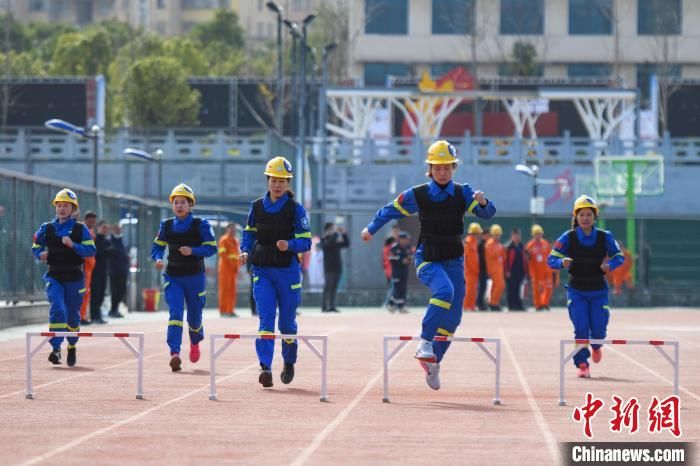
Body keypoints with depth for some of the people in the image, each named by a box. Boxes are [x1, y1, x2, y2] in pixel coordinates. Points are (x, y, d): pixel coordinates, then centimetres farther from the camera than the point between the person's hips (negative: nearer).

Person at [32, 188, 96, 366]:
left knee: (73, 315, 10)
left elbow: (91, 250, -9)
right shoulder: (46, 228, 4)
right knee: (57, 310, -17)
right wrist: (40, 255, -7)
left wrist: (72, 245, -23)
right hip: (54, 276, 0)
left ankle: (72, 347, 31)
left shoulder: (80, 229, -2)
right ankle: (56, 349, -19)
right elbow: (35, 246, 15)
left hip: (74, 277, 0)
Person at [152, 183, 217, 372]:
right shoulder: (166, 225, 6)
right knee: (175, 312, -17)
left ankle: (195, 342, 43)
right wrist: (158, 259, -10)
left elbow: (211, 248, -8)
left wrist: (193, 251, -23)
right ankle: (174, 353, -26)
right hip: (172, 277, 1)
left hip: (194, 276, -1)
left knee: (194, 316, 10)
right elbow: (157, 247, 12)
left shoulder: (200, 225, -4)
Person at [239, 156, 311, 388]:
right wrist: (245, 251, -2)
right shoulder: (257, 206, 5)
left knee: (287, 322, 10)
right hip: (262, 270, 1)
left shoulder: (295, 209, -5)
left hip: (288, 271, -1)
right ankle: (265, 367, -20)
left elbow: (306, 242, -7)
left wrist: (289, 245, -27)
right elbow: (249, 233, 17)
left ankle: (289, 362, 33)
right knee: (266, 318, -12)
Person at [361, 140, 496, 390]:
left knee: (452, 318, 1)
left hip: (454, 260, 3)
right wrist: (371, 229, 21)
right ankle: (425, 343, -26)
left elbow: (487, 213, -13)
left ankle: (432, 362, 18)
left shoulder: (463, 193, -2)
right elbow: (390, 210, 10)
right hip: (427, 258, -3)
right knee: (444, 290, -33)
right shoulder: (418, 195, -4)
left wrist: (483, 203, -35)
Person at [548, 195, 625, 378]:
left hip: (598, 291, 1)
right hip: (576, 291, -1)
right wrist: (562, 262, -29)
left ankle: (596, 346, 35)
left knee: (598, 329, -2)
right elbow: (551, 259, -7)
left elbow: (619, 256, 3)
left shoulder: (604, 237, -6)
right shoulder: (568, 238, -9)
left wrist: (609, 265, -18)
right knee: (581, 328, -11)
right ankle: (582, 364, 6)